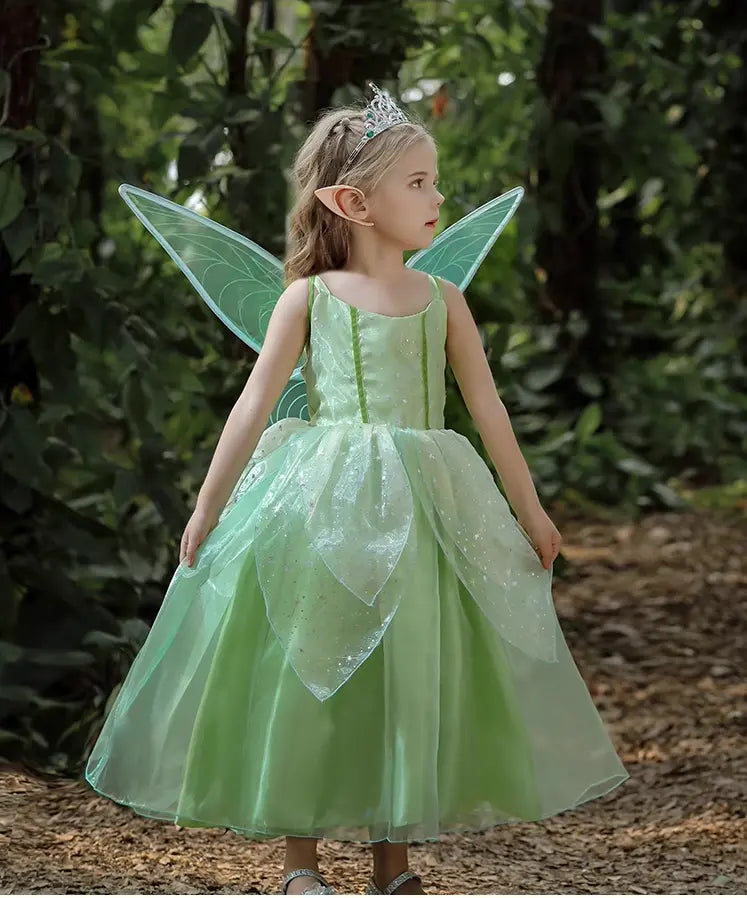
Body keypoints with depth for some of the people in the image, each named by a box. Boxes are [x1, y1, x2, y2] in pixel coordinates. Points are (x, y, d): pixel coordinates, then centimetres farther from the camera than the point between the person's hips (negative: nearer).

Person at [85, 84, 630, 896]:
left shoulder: (443, 299, 7)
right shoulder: (309, 298, -1)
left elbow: (487, 409, 10)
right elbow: (254, 406, 1)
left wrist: (529, 510, 12)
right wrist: (207, 510, -1)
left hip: (424, 511, 3)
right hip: (323, 504, -3)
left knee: (411, 677, 5)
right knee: (308, 676, 0)